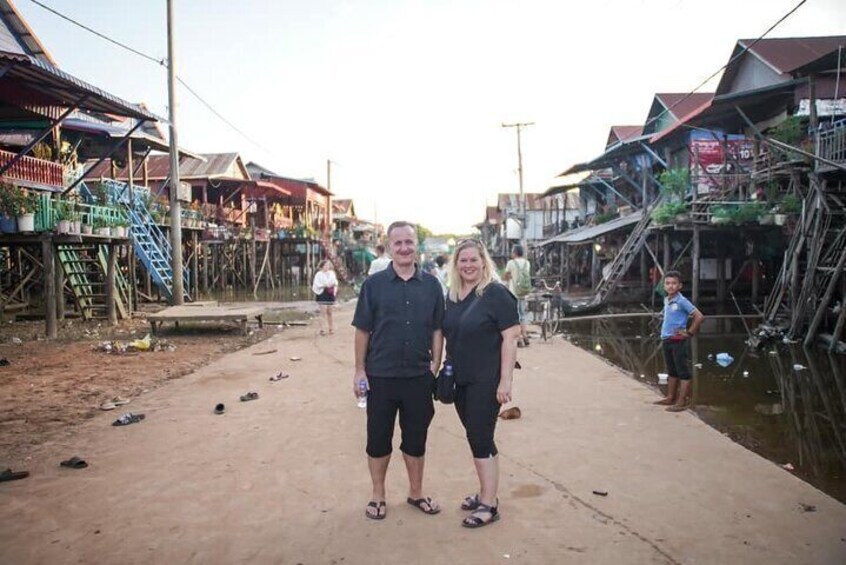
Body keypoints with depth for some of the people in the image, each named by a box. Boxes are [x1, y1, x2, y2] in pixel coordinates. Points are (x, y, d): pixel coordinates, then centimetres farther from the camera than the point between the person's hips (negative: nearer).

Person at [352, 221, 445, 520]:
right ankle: (378, 495, 28)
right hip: (380, 376, -1)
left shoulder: (431, 284, 2)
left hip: (419, 377, 2)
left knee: (416, 437, 14)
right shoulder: (374, 284, -4)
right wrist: (359, 370, -4)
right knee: (378, 438, 10)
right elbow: (362, 330, -2)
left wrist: (435, 366, 0)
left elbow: (437, 329, 5)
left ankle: (416, 492, 33)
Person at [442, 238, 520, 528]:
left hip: (486, 381, -6)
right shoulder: (452, 296, 9)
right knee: (476, 436, 15)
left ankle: (489, 505, 8)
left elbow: (511, 337, -14)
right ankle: (486, 492, 29)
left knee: (480, 437, -3)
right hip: (459, 379, 7)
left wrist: (505, 380, -18)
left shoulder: (496, 293, -11)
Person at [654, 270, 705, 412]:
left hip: (678, 341, -8)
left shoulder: (682, 301, -14)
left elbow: (699, 316, -18)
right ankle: (670, 398, 28)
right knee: (672, 371, 18)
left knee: (683, 372, 0)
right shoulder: (666, 300, 9)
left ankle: (682, 402, 3)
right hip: (666, 340, 8)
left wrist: (689, 332, -12)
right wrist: (663, 339, 13)